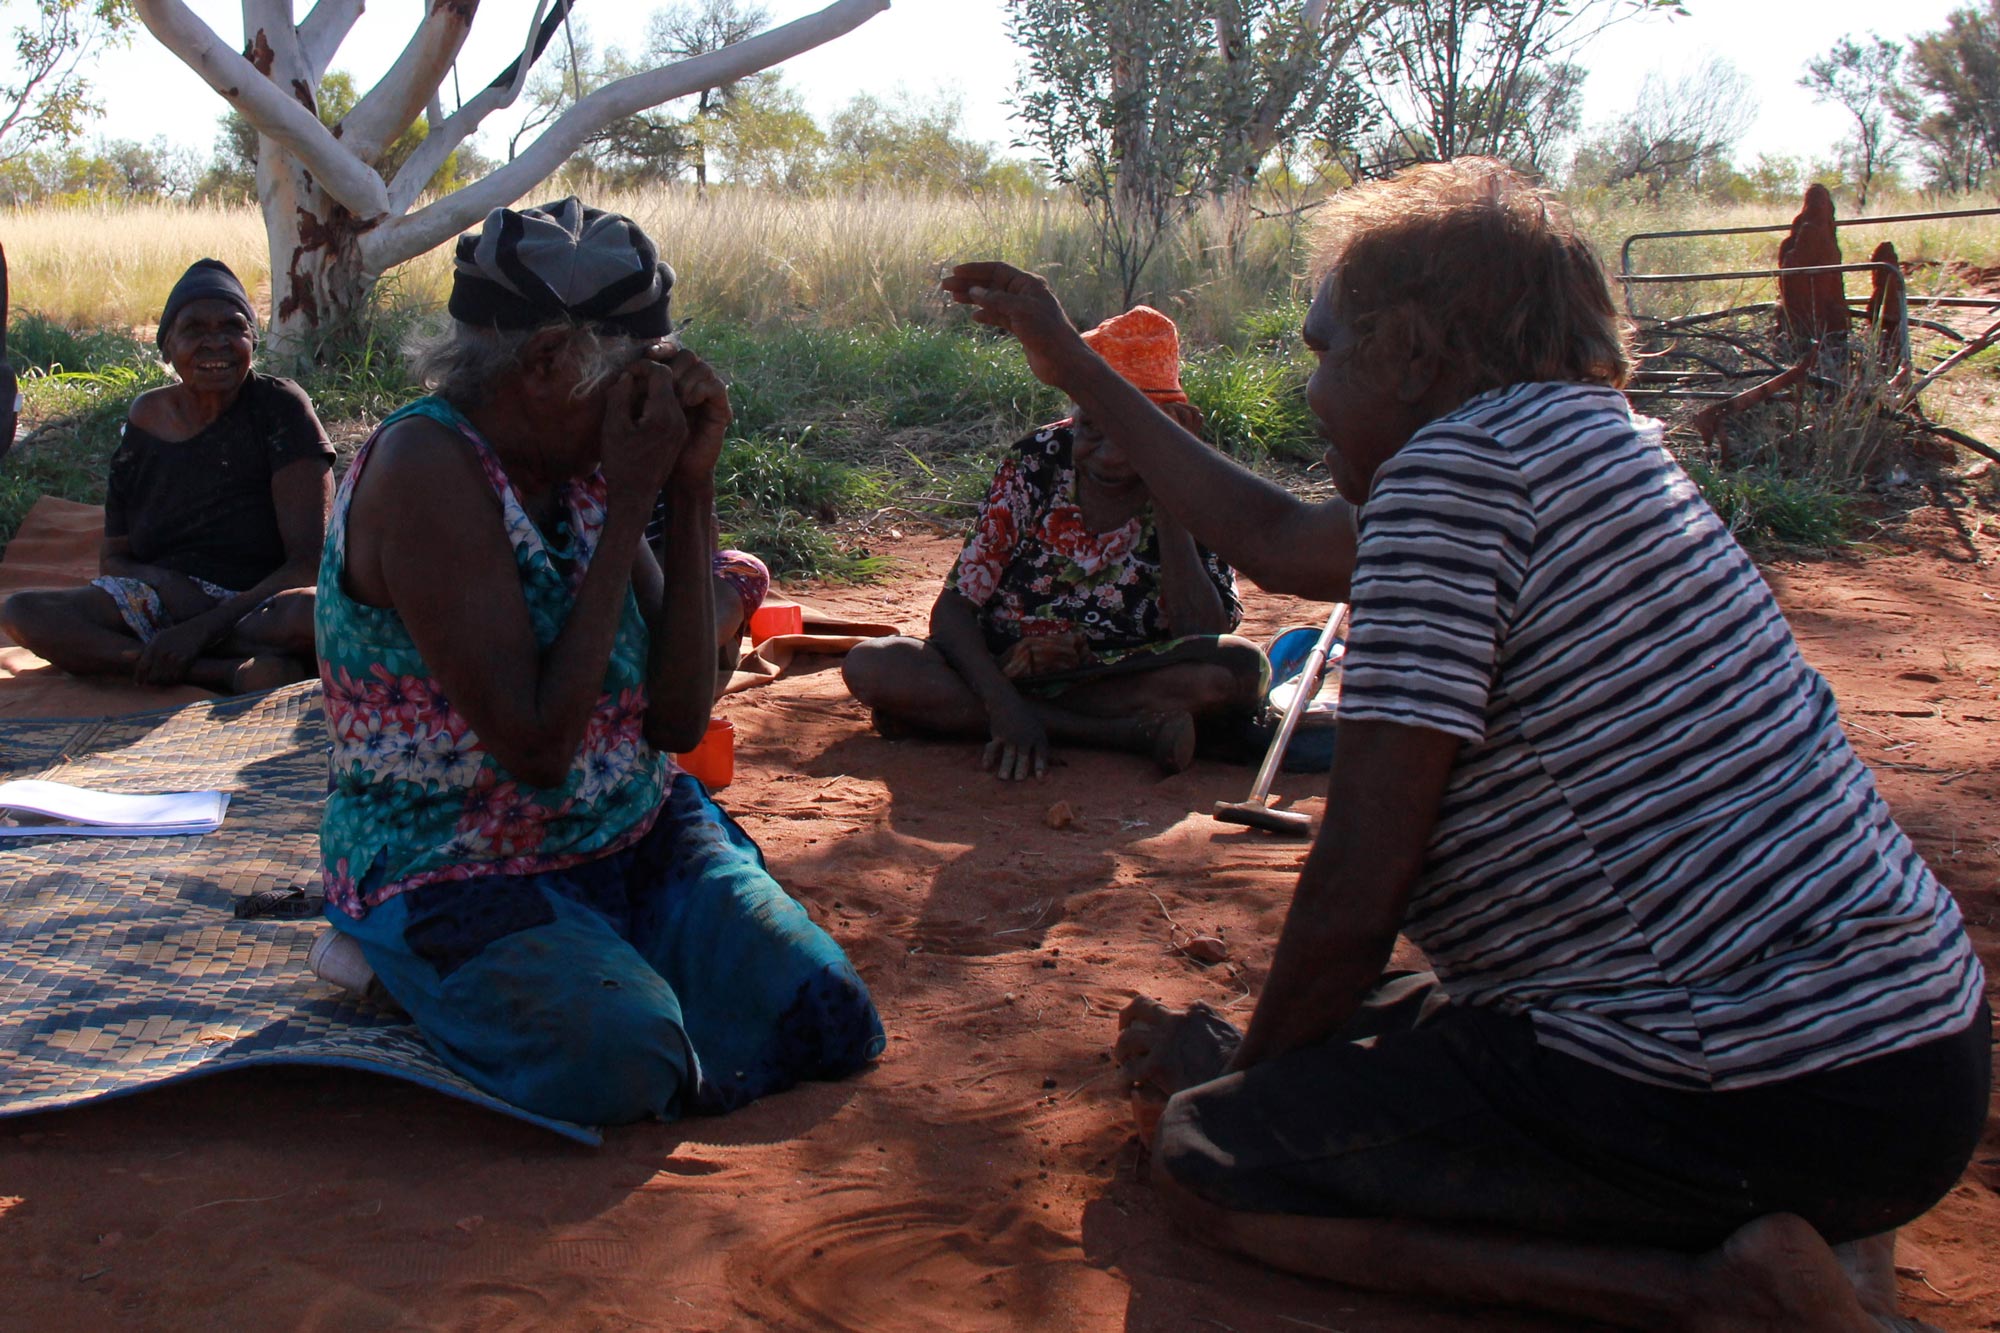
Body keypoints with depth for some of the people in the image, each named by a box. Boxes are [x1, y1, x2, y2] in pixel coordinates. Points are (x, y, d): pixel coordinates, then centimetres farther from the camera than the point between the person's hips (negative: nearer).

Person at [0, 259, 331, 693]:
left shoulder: (279, 407, -7)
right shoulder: (148, 417, 6)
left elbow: (308, 563, -13)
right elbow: (112, 559, 12)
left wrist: (201, 629, -22)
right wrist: (166, 583, -12)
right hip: (160, 604, 5)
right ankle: (231, 671, -29)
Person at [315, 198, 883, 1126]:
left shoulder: (582, 461, 3)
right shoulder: (427, 469, -19)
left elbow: (678, 720, -1)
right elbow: (536, 746, -25)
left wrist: (691, 490, -8)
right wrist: (629, 507, -20)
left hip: (634, 834, 7)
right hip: (455, 872, -6)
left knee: (828, 1021, -13)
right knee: (620, 1059, -32)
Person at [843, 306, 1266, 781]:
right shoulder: (1035, 463, -7)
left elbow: (1203, 635, -20)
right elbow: (953, 609, -9)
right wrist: (1005, 705, -26)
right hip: (1001, 671, 1)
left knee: (1243, 666, -30)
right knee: (871, 665, -25)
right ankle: (1126, 732, -29)